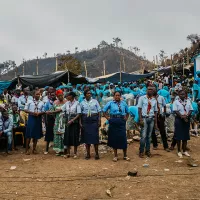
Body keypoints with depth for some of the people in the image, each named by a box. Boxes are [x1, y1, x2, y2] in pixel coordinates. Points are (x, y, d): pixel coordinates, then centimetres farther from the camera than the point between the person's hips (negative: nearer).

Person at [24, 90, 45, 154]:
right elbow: (25, 109, -1)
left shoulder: (41, 103, 9)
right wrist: (31, 112, -15)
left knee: (36, 134, 7)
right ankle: (27, 149, 5)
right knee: (29, 134, -3)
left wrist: (38, 113, -13)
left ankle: (34, 149, 17)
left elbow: (43, 111, 7)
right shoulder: (29, 101, 2)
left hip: (38, 119, 3)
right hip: (31, 118, -3)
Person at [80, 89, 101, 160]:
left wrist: (99, 121, -5)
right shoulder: (82, 103, 8)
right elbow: (80, 113, 6)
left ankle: (97, 154, 11)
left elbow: (99, 112, 2)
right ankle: (88, 154, 16)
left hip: (94, 120, -1)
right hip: (85, 121, 1)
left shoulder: (95, 101, 5)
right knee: (86, 137, 5)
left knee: (95, 136, -2)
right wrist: (80, 122, -2)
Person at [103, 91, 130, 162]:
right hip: (113, 122, -1)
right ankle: (115, 156, 17)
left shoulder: (123, 103, 6)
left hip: (121, 122, 1)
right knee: (114, 138, 5)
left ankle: (125, 155, 12)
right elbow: (104, 111, 6)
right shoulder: (110, 103, 1)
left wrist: (125, 118, 5)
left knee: (123, 138, -1)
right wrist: (108, 118, -1)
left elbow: (127, 112, 18)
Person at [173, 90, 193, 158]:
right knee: (179, 136, -1)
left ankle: (184, 151, 19)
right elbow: (175, 111, -11)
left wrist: (187, 115, -14)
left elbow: (190, 110, 4)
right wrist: (182, 116, -21)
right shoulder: (176, 102, -3)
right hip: (179, 120, -4)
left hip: (187, 120, 4)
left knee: (185, 135, 8)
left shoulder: (188, 101, 10)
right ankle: (179, 151, 8)